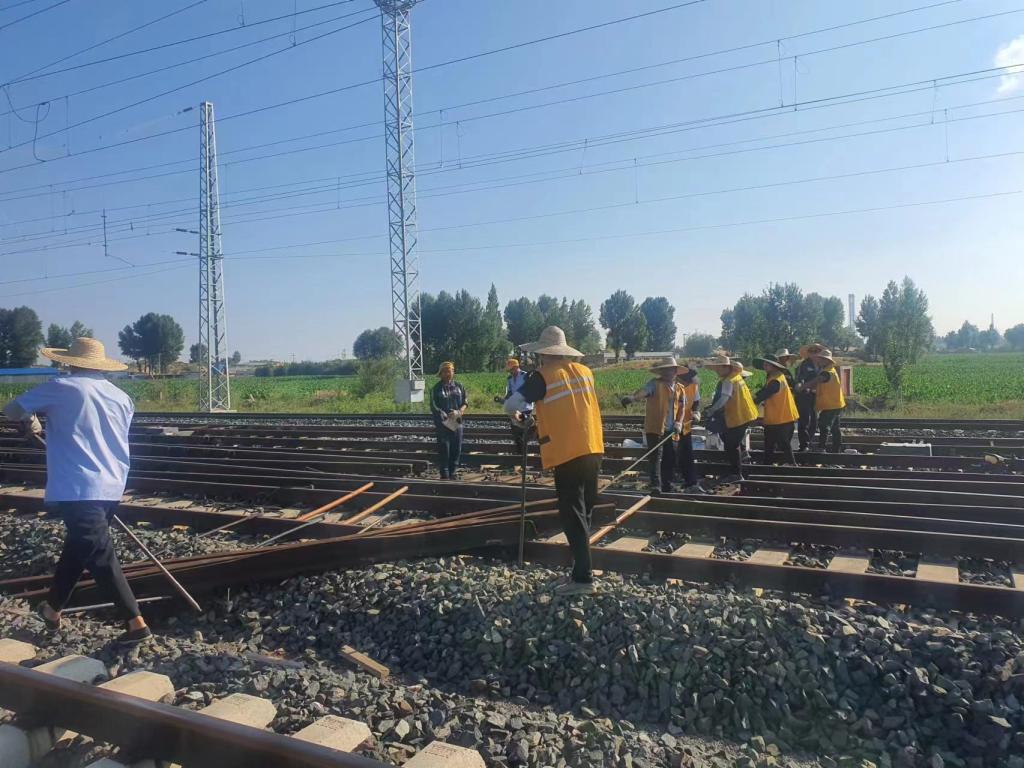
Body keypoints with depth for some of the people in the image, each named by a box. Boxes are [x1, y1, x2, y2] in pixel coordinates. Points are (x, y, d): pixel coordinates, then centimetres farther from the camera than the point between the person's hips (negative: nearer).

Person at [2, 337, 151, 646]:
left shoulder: (62, 388, -4)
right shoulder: (121, 397, 11)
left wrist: (30, 420, 28)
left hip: (79, 489, -7)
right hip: (111, 487, 7)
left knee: (100, 557, -7)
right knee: (76, 548, 23)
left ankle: (136, 623, -9)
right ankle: (52, 609, 39)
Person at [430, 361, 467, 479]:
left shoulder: (459, 386, 7)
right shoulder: (436, 389, -3)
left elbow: (465, 401, 10)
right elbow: (434, 407, -8)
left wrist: (460, 411, -10)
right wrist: (447, 417, -17)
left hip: (457, 423, 4)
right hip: (443, 424, -4)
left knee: (456, 449, 9)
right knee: (444, 450, -3)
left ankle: (452, 473, 22)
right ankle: (444, 475, 5)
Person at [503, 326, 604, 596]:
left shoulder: (543, 376, -8)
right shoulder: (584, 371, 10)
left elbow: (511, 405, -12)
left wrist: (516, 414, 9)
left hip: (567, 455, -6)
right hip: (592, 451, 7)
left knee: (573, 516, -1)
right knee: (584, 513, 15)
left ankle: (583, 578, 0)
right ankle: (580, 570, 23)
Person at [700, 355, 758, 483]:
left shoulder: (728, 381, -19)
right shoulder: (736, 376, 10)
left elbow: (723, 399, -30)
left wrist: (711, 411, -31)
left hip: (738, 417, -10)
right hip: (746, 415, 10)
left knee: (731, 445, -1)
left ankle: (736, 473, 5)